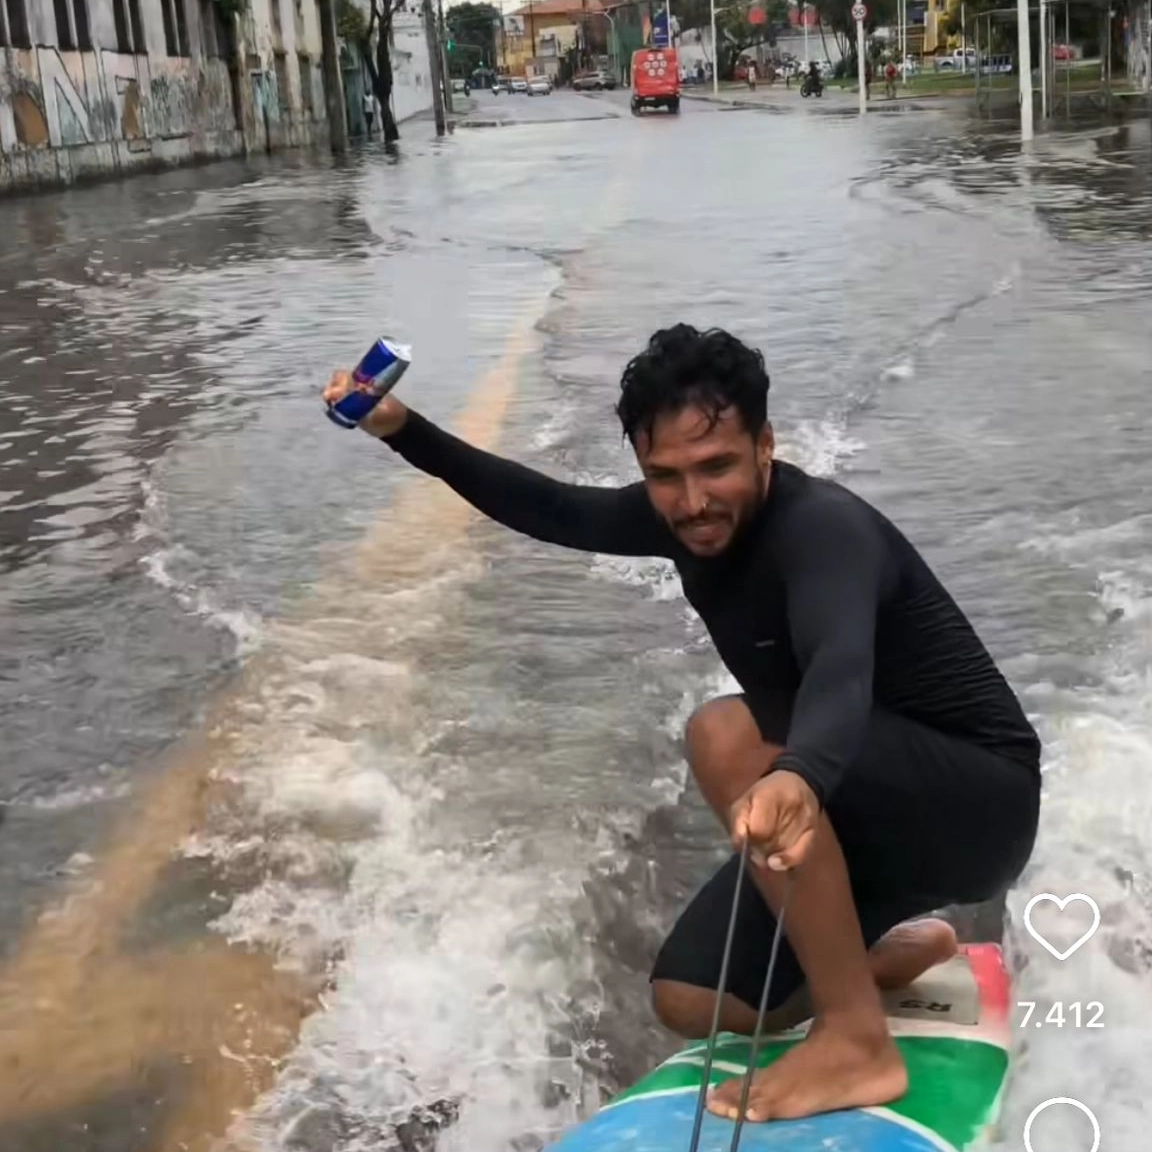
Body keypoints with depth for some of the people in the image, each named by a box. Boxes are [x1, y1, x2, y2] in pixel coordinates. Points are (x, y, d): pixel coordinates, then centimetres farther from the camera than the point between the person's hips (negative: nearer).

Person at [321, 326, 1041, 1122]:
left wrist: (797, 777, -69)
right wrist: (405, 430, 4)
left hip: (976, 800, -8)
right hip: (864, 807, 8)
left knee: (727, 734, -32)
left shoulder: (821, 525, -27)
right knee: (692, 1004, -3)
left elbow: (841, 668, -48)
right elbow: (550, 510, 11)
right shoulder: (683, 515, -3)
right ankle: (895, 950, 23)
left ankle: (858, 1038, -23)